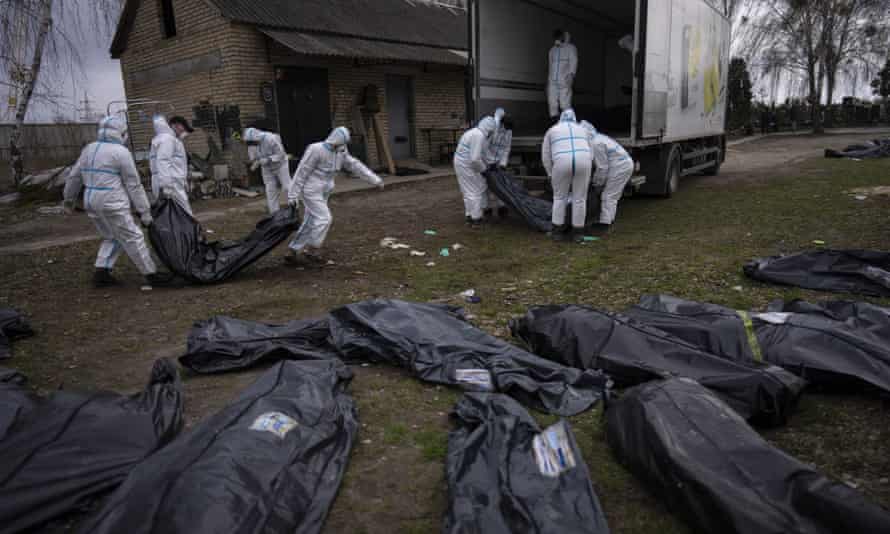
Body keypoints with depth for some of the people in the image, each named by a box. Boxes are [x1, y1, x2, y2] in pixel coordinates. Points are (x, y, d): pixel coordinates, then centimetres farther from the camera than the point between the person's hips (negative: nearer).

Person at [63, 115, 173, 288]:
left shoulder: (89, 149, 12)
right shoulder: (121, 152, -10)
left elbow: (74, 176, 19)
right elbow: (134, 185, -9)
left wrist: (69, 199, 34)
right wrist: (144, 212, -5)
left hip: (91, 202, 8)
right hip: (112, 205, -8)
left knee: (112, 238, 20)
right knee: (133, 238, -1)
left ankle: (100, 273, 14)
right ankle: (151, 275, 4)